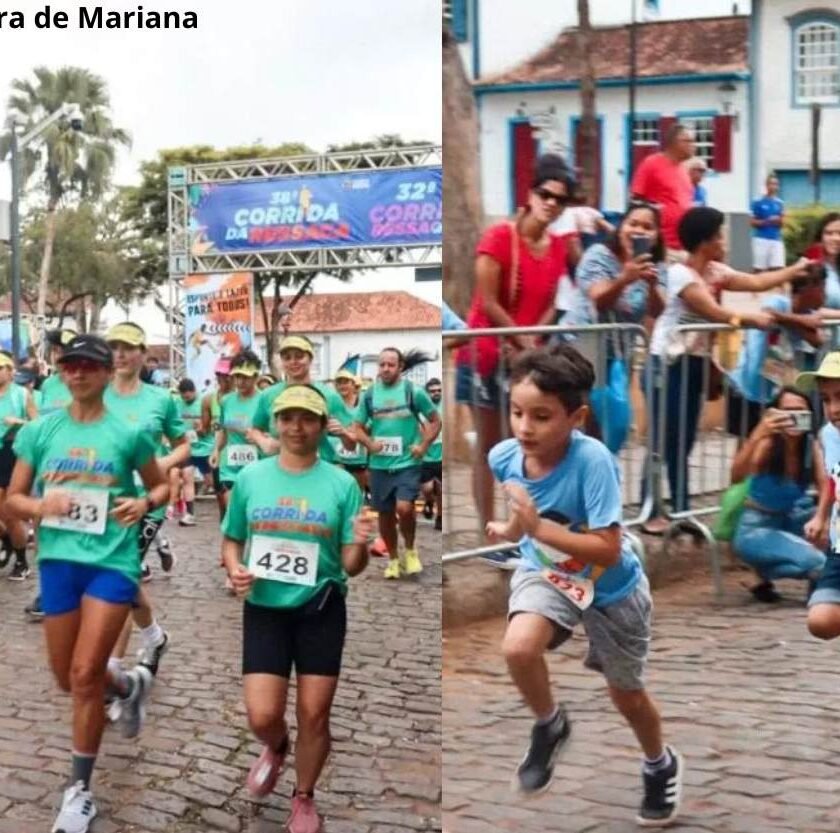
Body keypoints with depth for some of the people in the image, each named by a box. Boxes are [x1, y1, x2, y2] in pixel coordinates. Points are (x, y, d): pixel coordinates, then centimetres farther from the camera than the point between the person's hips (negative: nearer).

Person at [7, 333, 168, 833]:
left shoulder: (129, 434, -3)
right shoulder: (40, 431, 2)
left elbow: (161, 486, 11)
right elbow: (14, 499, 6)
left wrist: (144, 503, -10)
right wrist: (40, 506, -15)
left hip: (112, 563, -3)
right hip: (58, 561, 4)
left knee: (85, 675, -8)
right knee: (68, 677, 13)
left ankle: (80, 790, 7)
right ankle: (131, 685, 47)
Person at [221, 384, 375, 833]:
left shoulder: (341, 483, -4)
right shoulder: (250, 477, 0)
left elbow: (351, 566, -3)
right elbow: (231, 540, 10)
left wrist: (360, 544, -25)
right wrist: (235, 570, -10)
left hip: (322, 610, -1)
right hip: (265, 609, 1)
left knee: (314, 714, 5)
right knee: (262, 716, -5)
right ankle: (276, 748, 33)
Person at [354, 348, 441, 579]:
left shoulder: (413, 391, -3)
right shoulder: (369, 394, 4)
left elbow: (435, 420, 5)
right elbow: (358, 427, 10)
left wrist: (424, 445, -6)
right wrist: (369, 443, -9)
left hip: (408, 462, -3)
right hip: (379, 465, 3)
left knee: (404, 508, -20)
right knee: (385, 514, 9)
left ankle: (410, 550, 6)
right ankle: (393, 559, 27)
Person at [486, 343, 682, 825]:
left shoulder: (593, 461, -35)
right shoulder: (504, 457, -19)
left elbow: (608, 550, -37)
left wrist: (537, 528, -42)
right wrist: (510, 529, -7)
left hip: (612, 587, -3)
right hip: (547, 573, 3)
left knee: (627, 696, 16)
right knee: (518, 647, -28)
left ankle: (662, 766, 51)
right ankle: (550, 726, 5)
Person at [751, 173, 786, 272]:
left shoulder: (779, 203, 11)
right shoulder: (758, 202, 0)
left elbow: (782, 223, 13)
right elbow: (752, 222, -1)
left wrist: (779, 220, -9)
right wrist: (766, 221, -14)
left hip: (776, 239, 3)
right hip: (761, 239, -3)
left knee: (778, 268, -6)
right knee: (759, 269, -1)